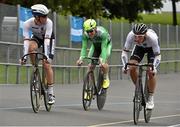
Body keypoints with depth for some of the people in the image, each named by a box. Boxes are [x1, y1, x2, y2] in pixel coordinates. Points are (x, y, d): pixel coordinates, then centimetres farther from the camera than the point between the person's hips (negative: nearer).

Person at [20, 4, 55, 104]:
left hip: (48, 39, -2)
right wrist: (25, 56, -45)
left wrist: (46, 55, -50)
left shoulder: (48, 22, -34)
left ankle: (51, 93, -6)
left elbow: (47, 39, -39)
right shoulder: (28, 23, -30)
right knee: (31, 47, -35)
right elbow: (26, 40, -35)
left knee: (47, 65, -13)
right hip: (37, 38, 2)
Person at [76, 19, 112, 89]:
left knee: (104, 61, -26)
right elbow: (84, 47, -30)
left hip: (106, 44, -4)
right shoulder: (85, 35, -30)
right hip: (95, 45, 4)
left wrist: (102, 60, -56)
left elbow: (103, 48, -43)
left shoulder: (102, 33, -41)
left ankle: (106, 79, -6)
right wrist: (81, 58, -47)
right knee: (91, 65, -11)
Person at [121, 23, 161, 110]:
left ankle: (150, 99, -5)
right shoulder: (131, 35, -36)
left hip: (151, 48, -3)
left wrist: (154, 67, -49)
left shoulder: (152, 37, -41)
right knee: (131, 68, -17)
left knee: (151, 72, -17)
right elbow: (124, 51, -27)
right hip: (139, 47, 3)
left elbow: (158, 55, -34)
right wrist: (125, 65, -41)